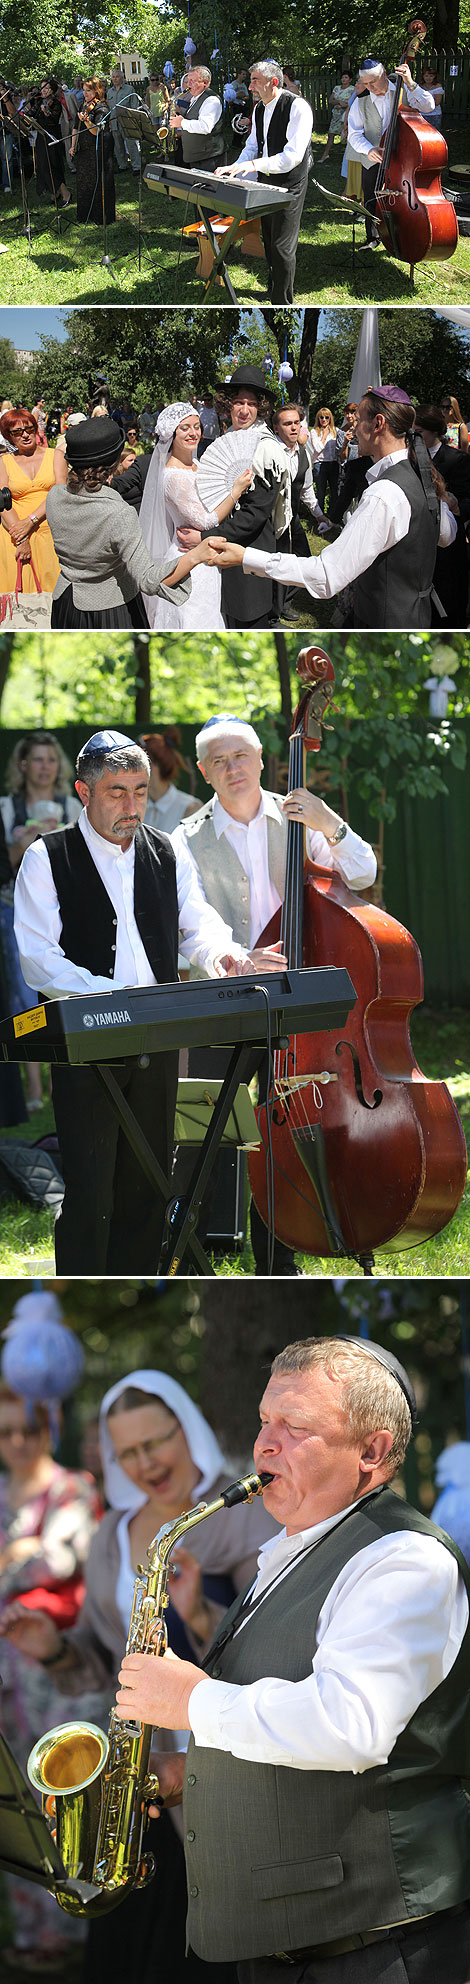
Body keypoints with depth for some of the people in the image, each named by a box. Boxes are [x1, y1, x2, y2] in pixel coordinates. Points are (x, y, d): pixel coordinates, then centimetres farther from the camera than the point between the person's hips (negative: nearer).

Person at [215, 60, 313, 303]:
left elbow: (293, 156, -26)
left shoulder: (297, 107, -18)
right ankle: (272, 293, 31)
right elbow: (251, 147, 15)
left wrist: (253, 165, -33)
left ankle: (284, 304, -3)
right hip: (265, 182, 8)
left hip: (289, 185, -8)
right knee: (269, 244, 17)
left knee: (282, 247, -9)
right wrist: (235, 171, -5)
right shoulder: (259, 109, 9)